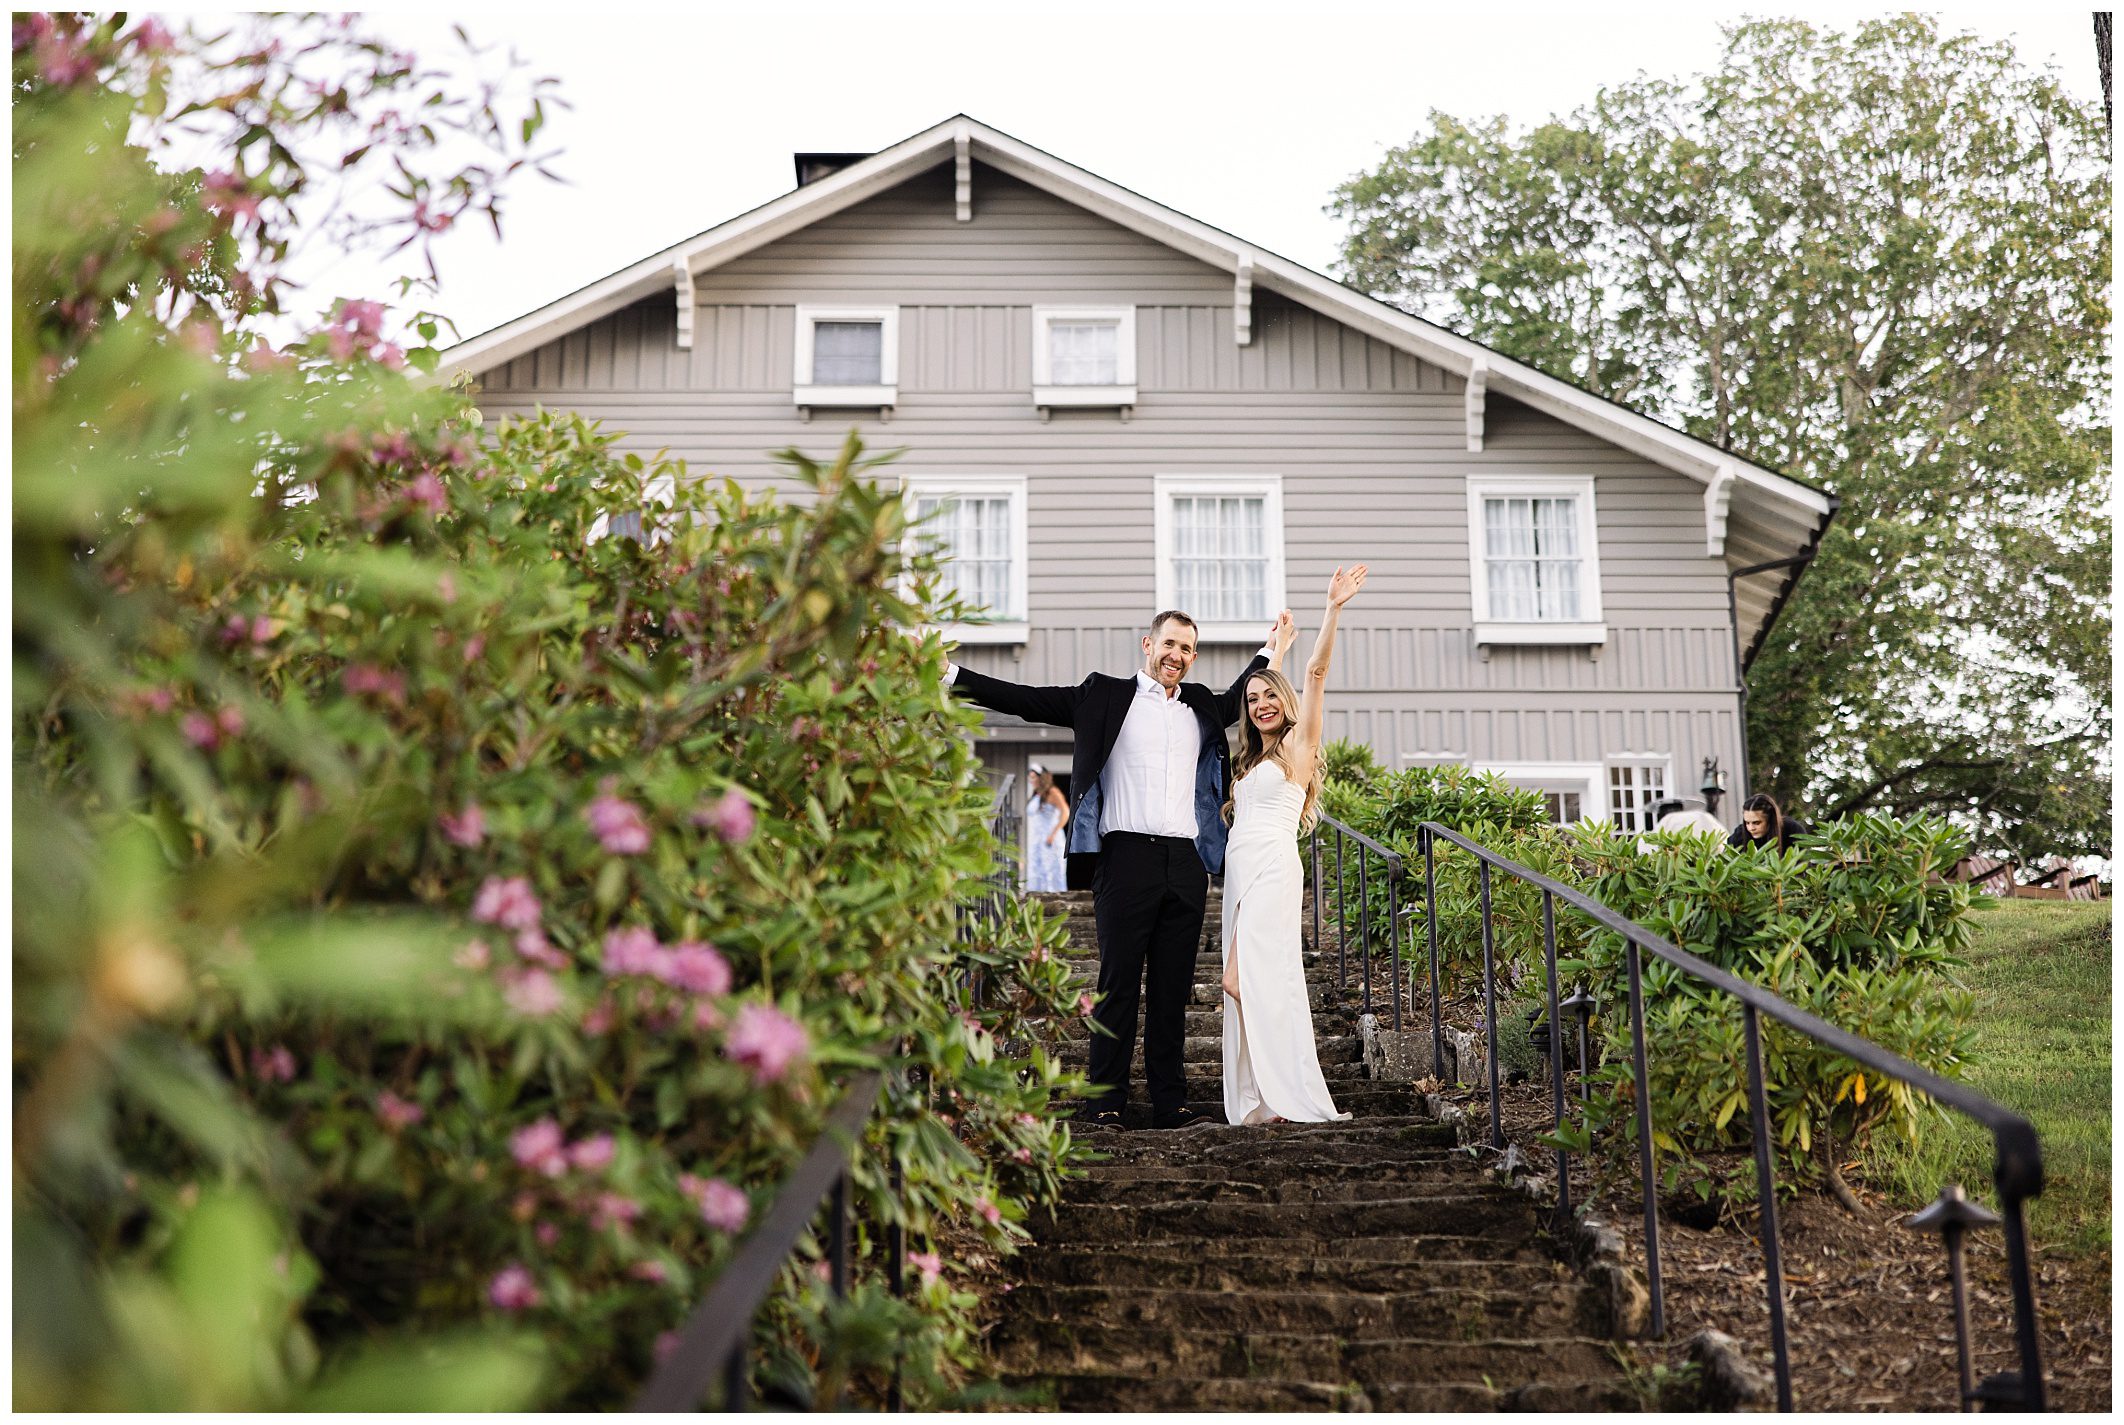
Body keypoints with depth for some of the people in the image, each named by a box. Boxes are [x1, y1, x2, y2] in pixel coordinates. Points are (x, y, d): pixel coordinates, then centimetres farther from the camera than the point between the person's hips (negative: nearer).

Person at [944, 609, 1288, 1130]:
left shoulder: (1202, 707, 19)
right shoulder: (1105, 696, 6)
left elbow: (1237, 700, 42)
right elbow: (1024, 699, 2)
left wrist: (1270, 648, 42)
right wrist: (952, 676, -4)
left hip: (1186, 863, 4)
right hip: (1127, 857, -4)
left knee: (1173, 989, 7)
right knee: (1119, 983, -3)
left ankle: (1170, 1103, 11)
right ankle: (1104, 1103, 3)